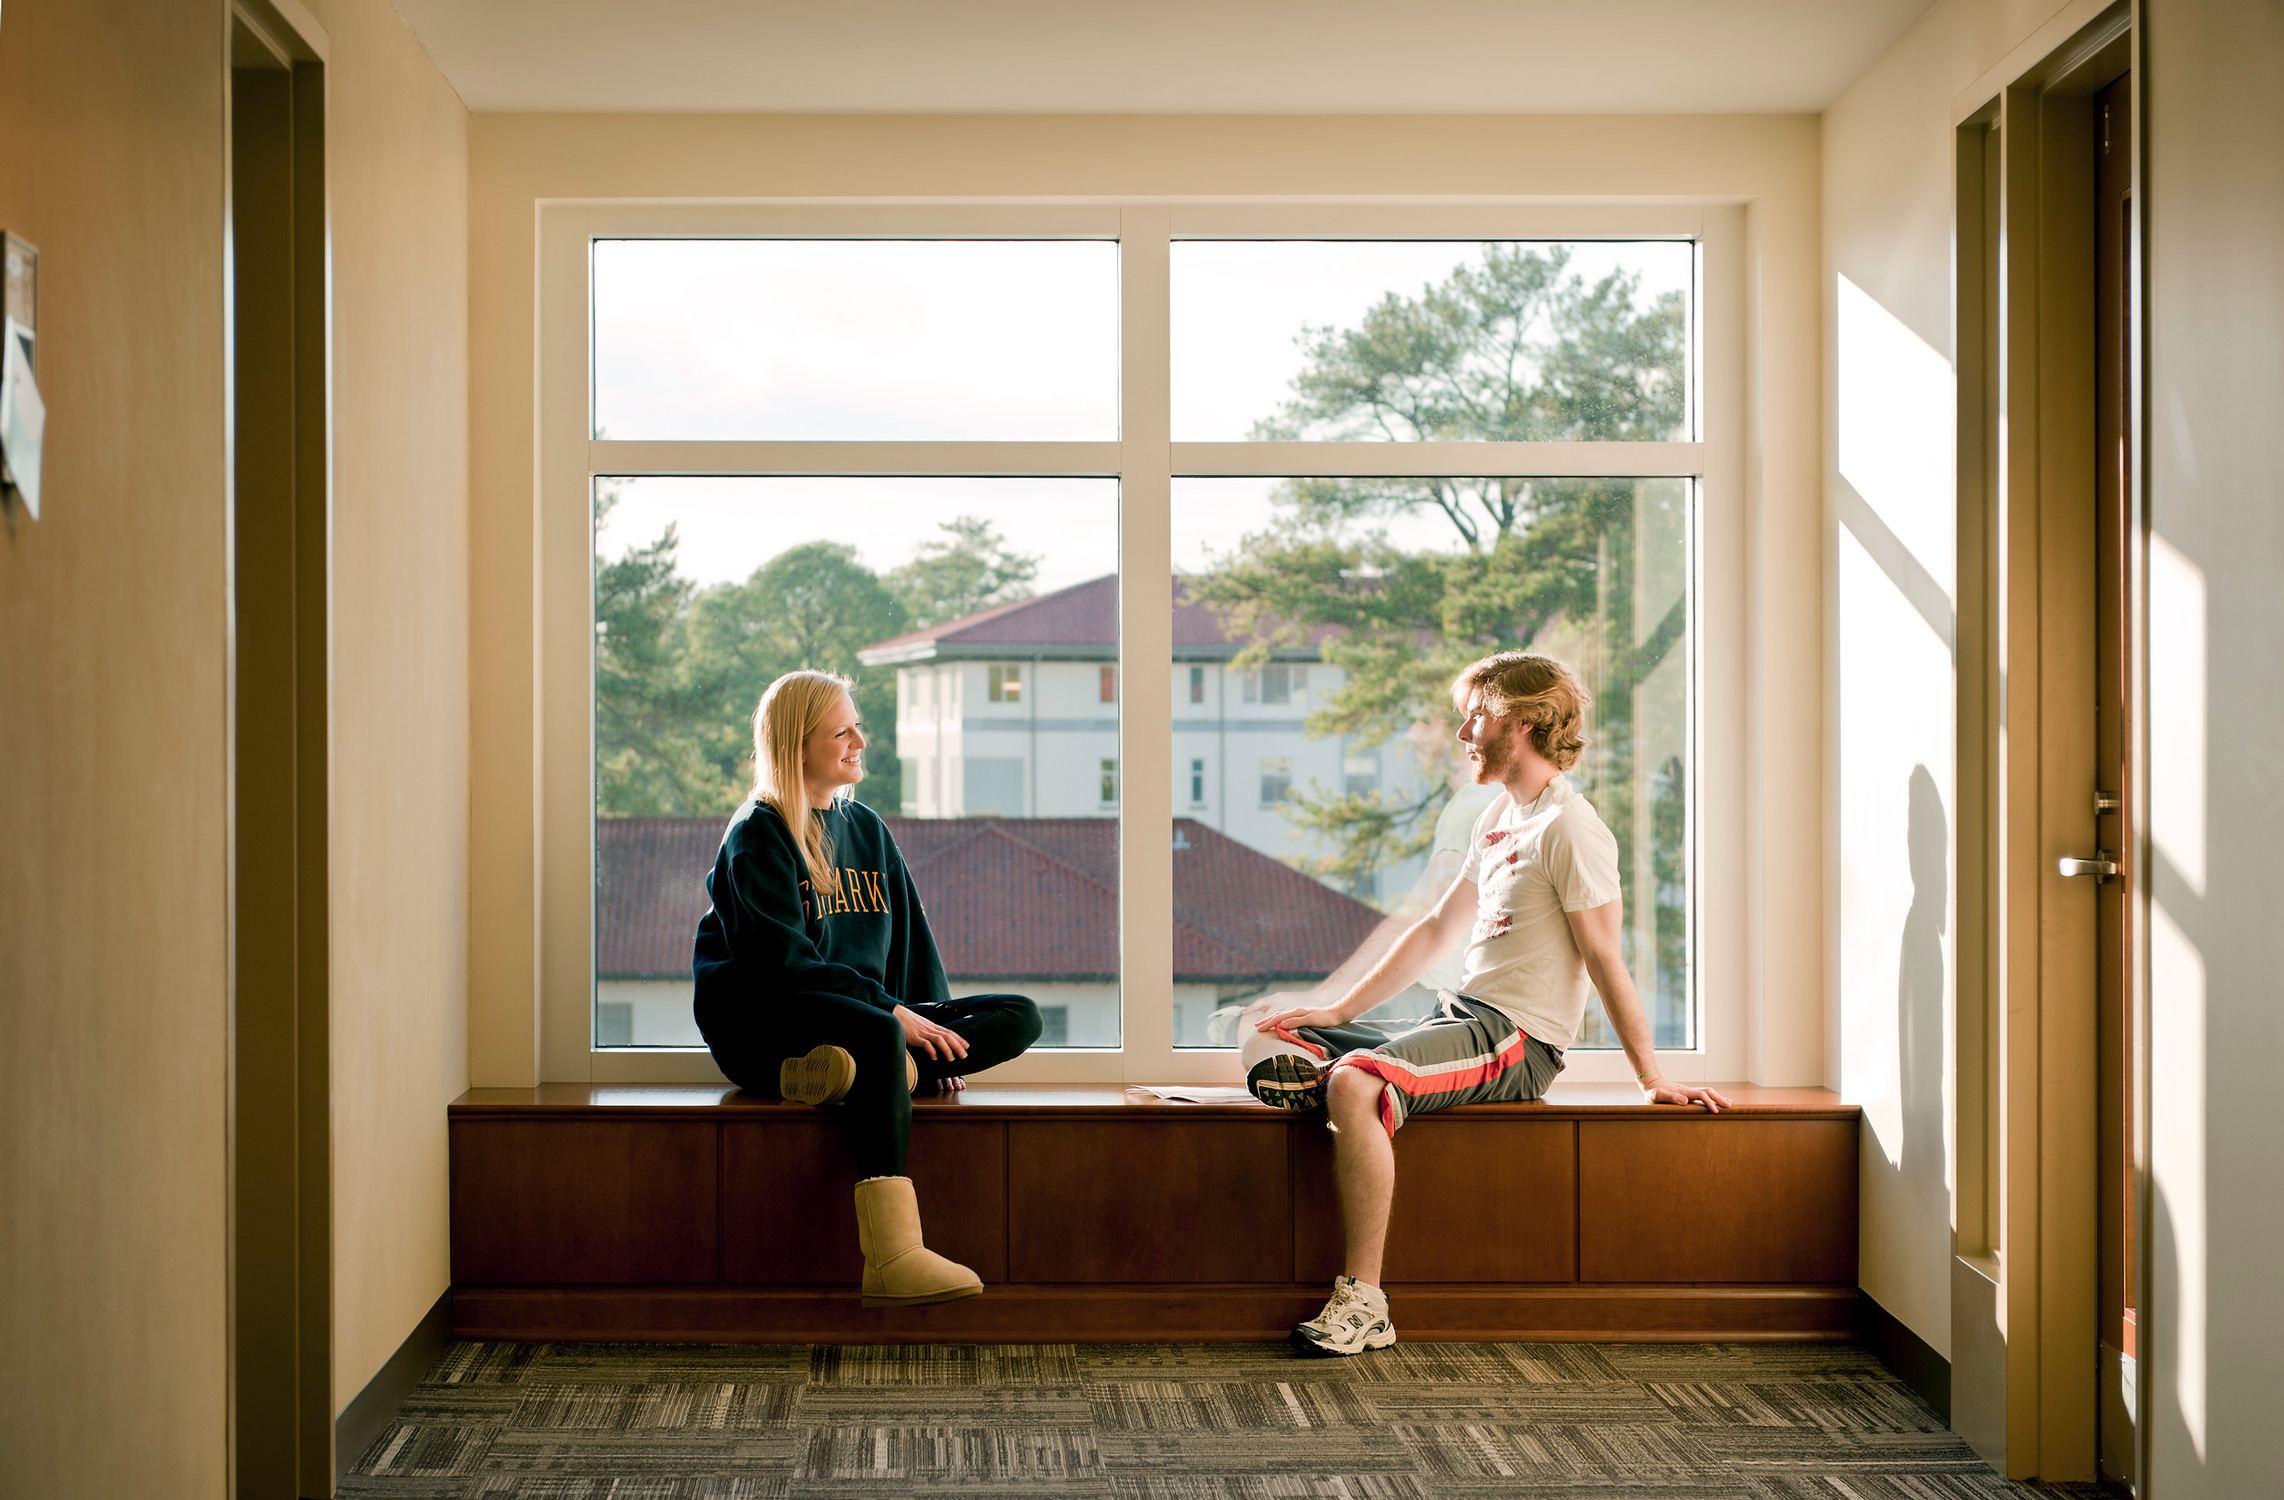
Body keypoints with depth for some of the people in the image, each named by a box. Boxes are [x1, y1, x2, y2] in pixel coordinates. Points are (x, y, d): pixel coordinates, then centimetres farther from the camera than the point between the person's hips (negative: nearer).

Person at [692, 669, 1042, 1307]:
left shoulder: (866, 827, 18)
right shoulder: (755, 837, -4)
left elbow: (912, 935, 16)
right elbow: (784, 960, -15)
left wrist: (936, 1026, -1)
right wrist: (894, 1013, -22)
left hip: (873, 1014, 7)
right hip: (762, 1026, -7)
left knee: (1019, 1017, -12)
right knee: (880, 1035, -39)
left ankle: (841, 1072, -33)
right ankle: (892, 1260, -47)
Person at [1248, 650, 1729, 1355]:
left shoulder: (1571, 828, -10)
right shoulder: (1499, 818, 19)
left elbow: (1605, 961, -12)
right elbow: (1437, 929, 20)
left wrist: (1653, 1078, -13)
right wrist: (1337, 1012, 13)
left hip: (1515, 1039, -9)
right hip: (1457, 1021, 9)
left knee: (1354, 1084, -34)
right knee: (1265, 1047, 3)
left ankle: (1364, 1303, -29)